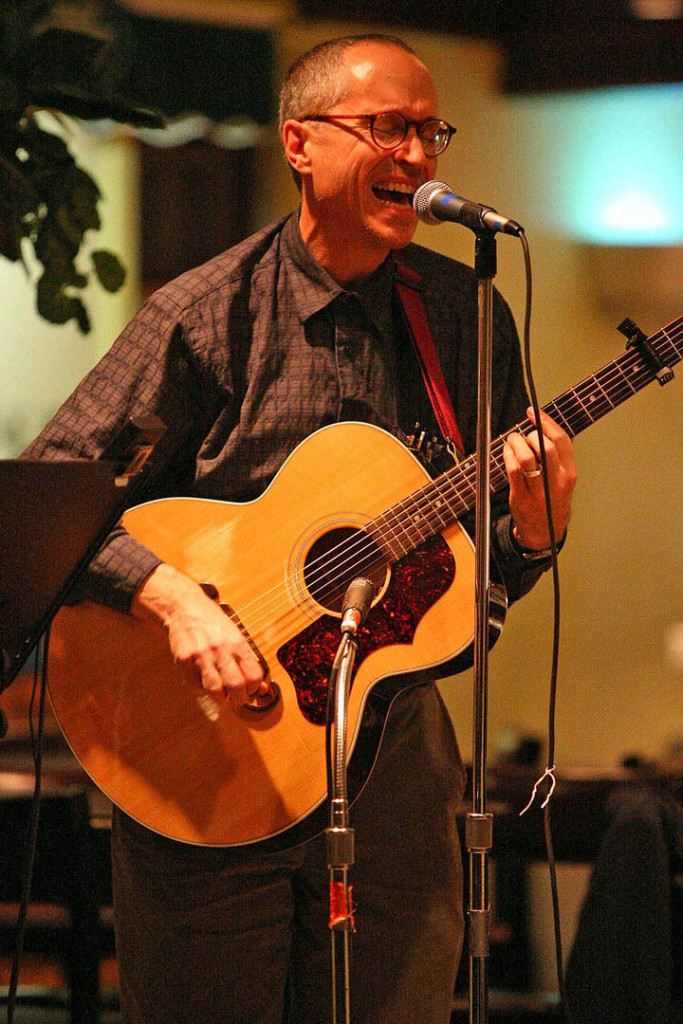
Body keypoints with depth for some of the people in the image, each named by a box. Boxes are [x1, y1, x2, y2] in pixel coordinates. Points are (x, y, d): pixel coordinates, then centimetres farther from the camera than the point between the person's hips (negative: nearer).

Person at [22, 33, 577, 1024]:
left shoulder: (466, 316, 6)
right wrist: (174, 600, -27)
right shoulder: (204, 317, -6)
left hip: (395, 746, 3)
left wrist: (531, 533, -12)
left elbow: (484, 572, 11)